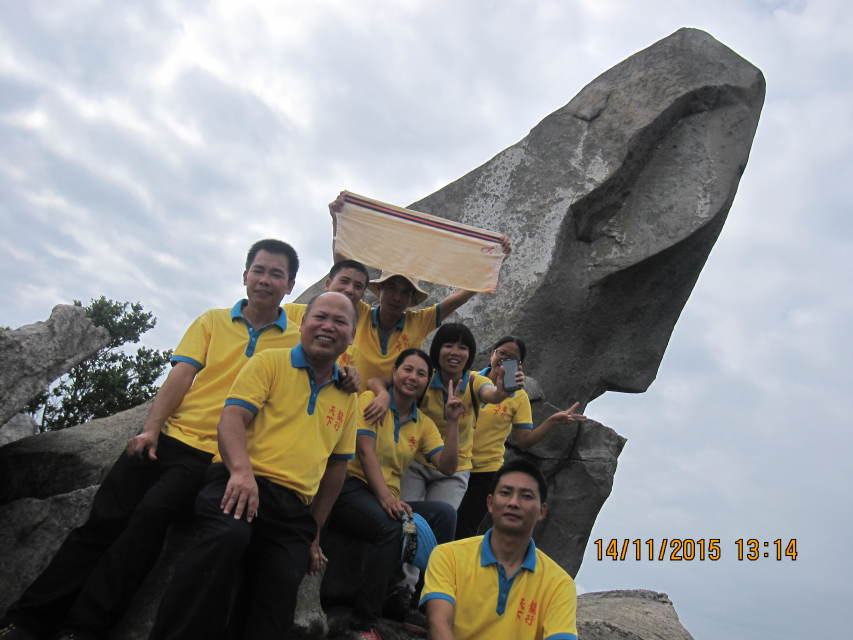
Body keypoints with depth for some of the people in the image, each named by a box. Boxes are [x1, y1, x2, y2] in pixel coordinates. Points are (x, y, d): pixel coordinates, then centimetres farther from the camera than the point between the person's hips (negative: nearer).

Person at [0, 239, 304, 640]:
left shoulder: (297, 338, 8)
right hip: (167, 437, 3)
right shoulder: (211, 322, 12)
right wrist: (151, 428, -8)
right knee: (104, 520, -6)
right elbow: (181, 376, 3)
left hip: (213, 456, -2)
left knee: (152, 515, -24)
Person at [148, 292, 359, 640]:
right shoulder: (270, 362, 8)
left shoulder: (348, 397, 20)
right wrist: (242, 471, -23)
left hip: (294, 510, 4)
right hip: (244, 484, -4)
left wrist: (314, 531, 20)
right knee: (227, 536, -35)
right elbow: (232, 416, -5)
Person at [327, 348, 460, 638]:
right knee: (392, 527, -36)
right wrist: (385, 497, -24)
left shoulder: (424, 423, 14)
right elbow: (366, 451, -12)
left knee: (444, 513, -22)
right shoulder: (371, 400, 0)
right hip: (351, 489, -5)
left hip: (387, 499, 5)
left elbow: (447, 466, 3)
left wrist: (452, 421, -6)